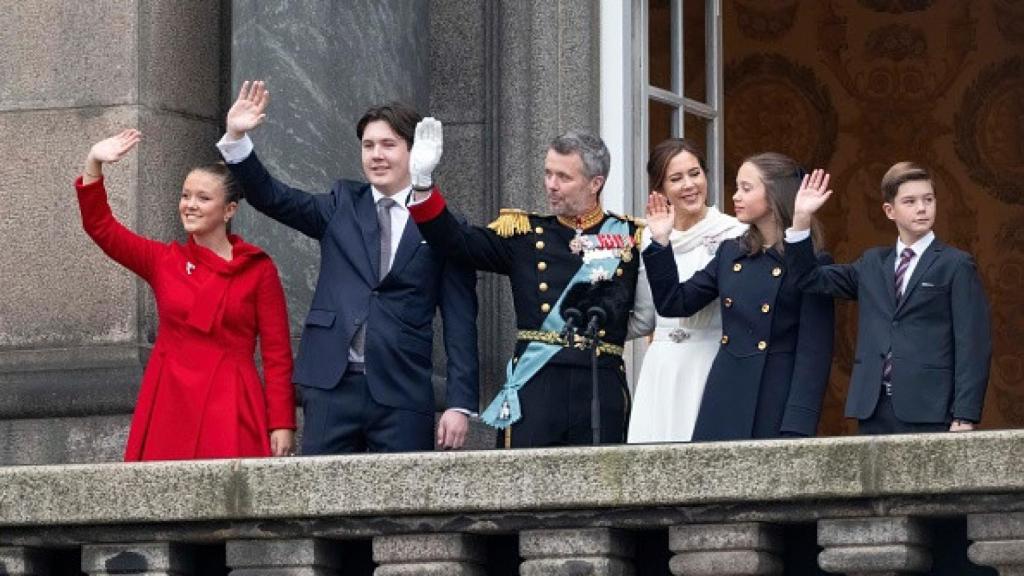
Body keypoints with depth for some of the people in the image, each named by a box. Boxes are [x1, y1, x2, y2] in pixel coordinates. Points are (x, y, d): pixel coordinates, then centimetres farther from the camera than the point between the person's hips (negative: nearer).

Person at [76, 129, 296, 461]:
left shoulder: (258, 269, 4)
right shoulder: (164, 261, 12)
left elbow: (277, 352, 1)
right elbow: (100, 226, 4)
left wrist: (282, 423, -6)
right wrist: (93, 165, -9)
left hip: (231, 406, -2)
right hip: (169, 404, 2)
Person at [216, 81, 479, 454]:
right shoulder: (342, 206, 13)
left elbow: (460, 321, 3)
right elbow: (273, 198, 2)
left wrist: (461, 403, -3)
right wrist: (236, 138, -13)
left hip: (402, 394, -2)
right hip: (332, 385, 2)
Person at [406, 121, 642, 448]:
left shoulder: (631, 236, 10)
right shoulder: (525, 233, 12)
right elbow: (455, 242, 3)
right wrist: (422, 183, -8)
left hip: (602, 389, 0)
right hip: (534, 388, 0)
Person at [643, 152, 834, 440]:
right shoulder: (730, 253, 12)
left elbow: (814, 353, -9)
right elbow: (675, 303, 15)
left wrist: (797, 427, -15)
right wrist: (661, 243, 6)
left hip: (776, 407, -5)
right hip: (725, 407, 5)